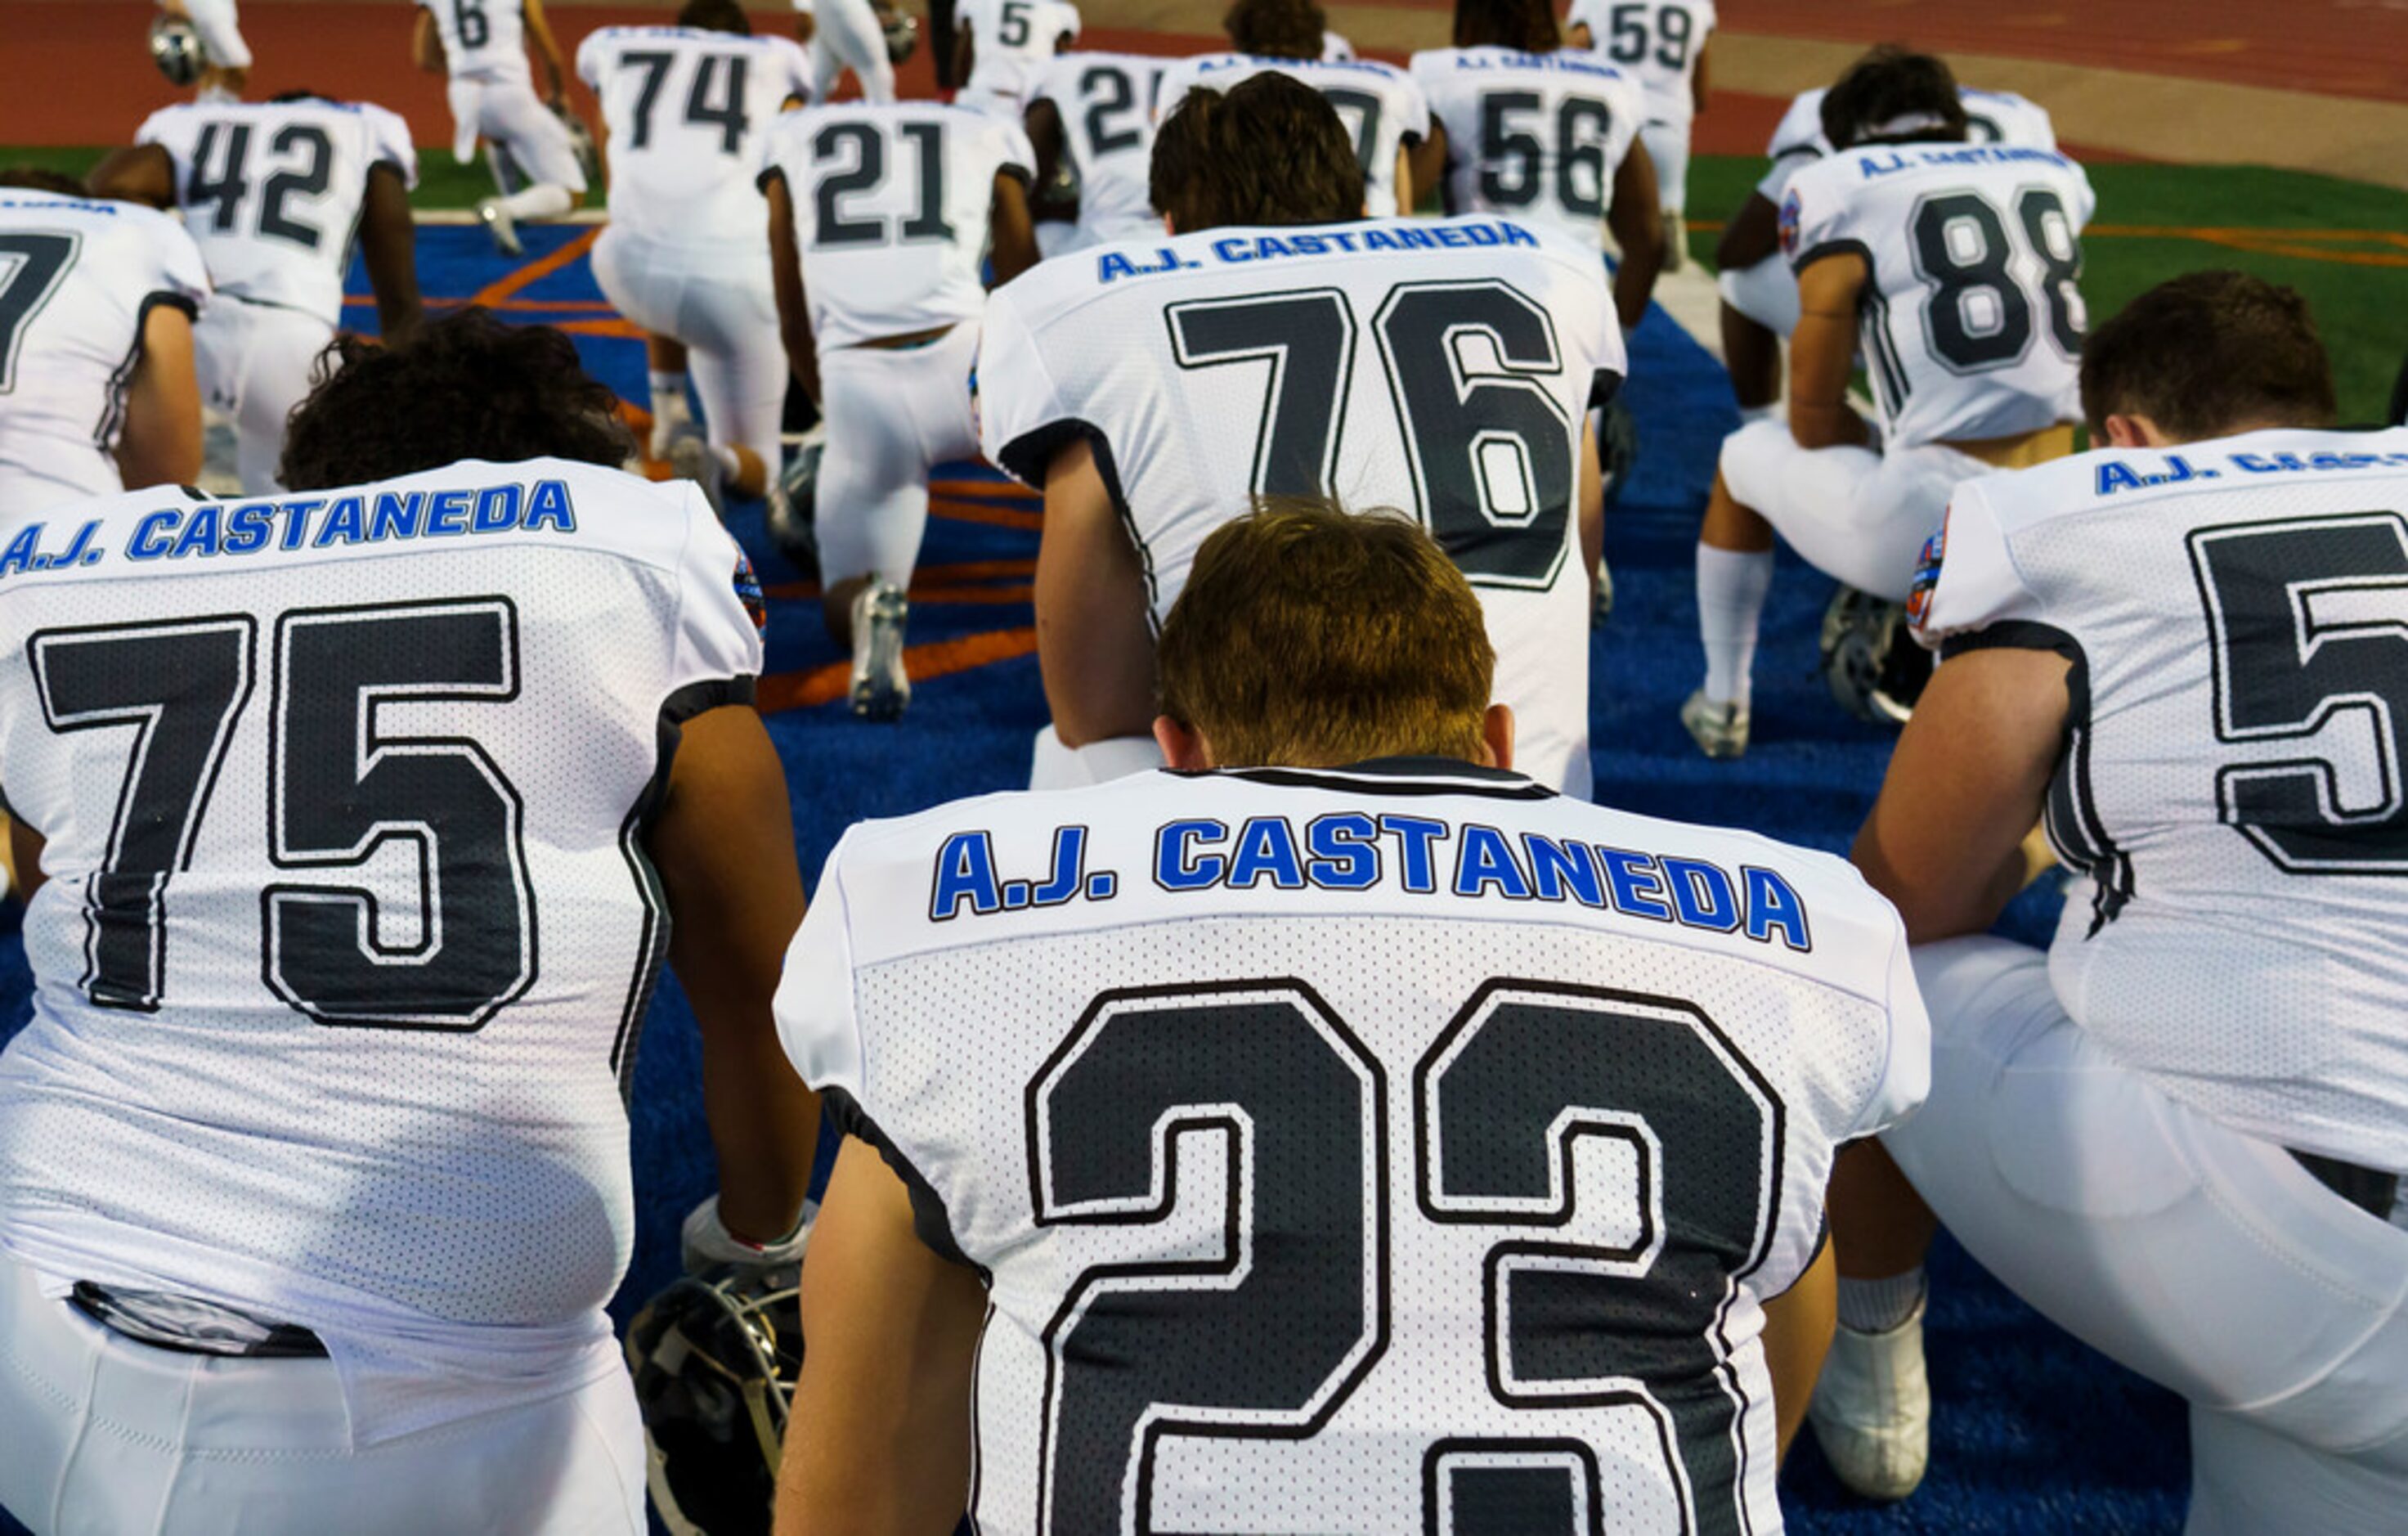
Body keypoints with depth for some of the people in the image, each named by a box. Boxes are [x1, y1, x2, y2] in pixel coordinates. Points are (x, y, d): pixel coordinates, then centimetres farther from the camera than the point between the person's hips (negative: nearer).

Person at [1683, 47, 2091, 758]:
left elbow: (1815, 416, -1)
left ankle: (1722, 702, 36)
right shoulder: (2054, 174, 16)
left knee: (1746, 454, 26)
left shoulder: (1839, 186, 0)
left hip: (1929, 530, -5)